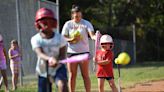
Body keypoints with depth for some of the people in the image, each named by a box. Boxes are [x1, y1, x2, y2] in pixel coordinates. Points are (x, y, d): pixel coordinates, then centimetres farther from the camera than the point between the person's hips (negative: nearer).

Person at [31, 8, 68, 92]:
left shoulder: (59, 38, -7)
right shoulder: (36, 39, -11)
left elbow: (63, 55, -10)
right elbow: (40, 54, -28)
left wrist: (57, 61, -34)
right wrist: (49, 59, -51)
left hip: (58, 67, -1)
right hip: (43, 70, 1)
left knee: (62, 84, -30)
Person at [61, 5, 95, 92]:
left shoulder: (86, 23, -3)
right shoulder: (68, 24, 2)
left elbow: (92, 35, -16)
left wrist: (96, 37, -39)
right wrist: (72, 39, -18)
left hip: (84, 52, -2)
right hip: (71, 52, 2)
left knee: (85, 75, -2)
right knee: (72, 75, 4)